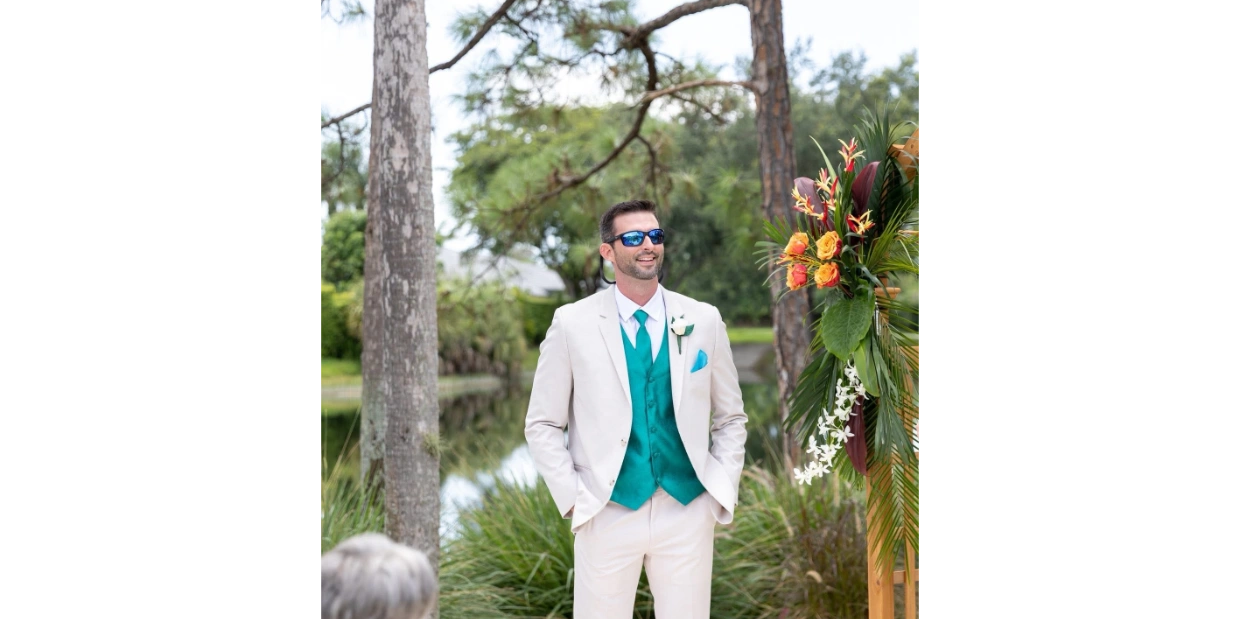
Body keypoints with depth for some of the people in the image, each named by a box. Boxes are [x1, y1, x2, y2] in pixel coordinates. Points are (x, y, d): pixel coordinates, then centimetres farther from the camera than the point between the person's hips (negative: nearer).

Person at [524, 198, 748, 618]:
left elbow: (730, 419, 13)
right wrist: (573, 499, -5)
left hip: (687, 511, 2)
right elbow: (542, 426, 3)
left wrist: (723, 493, 3)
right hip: (607, 515, -2)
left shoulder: (703, 320, 5)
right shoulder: (572, 324, -1)